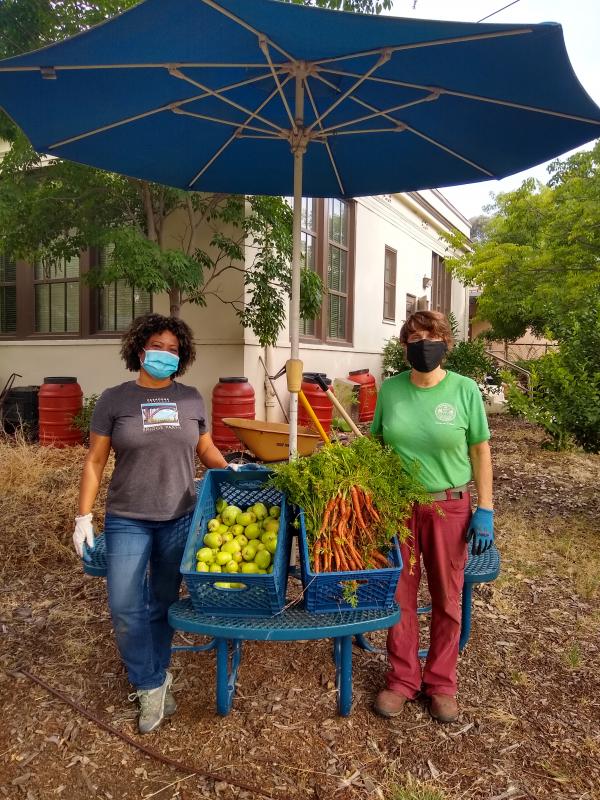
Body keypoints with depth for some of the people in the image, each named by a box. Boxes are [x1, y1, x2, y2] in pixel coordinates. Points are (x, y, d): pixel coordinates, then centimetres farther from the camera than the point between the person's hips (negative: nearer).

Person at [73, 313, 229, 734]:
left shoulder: (191, 398, 2)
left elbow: (205, 448, 12)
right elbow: (95, 461, -1)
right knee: (125, 607, 0)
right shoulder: (114, 399, -4)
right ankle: (153, 684, 21)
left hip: (179, 519, 2)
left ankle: (152, 679, 35)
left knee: (163, 604, 14)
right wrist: (84, 516, -5)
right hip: (127, 520, -1)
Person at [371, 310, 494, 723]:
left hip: (448, 507, -1)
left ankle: (441, 683, 32)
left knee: (447, 600, 12)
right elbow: (375, 443, 7)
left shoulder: (465, 389, -8)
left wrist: (485, 510, -5)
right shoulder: (390, 389, -2)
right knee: (399, 597, 11)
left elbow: (481, 450, -2)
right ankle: (403, 680, 30)